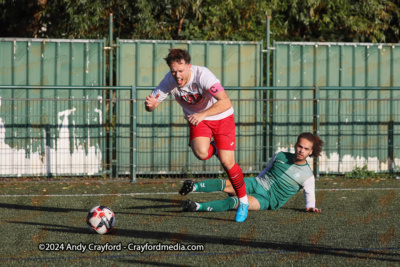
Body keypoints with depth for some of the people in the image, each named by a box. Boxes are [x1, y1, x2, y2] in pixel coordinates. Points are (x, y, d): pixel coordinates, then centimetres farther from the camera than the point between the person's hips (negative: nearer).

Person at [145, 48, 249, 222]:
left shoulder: (203, 75, -32)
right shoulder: (170, 80, -19)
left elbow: (225, 102, -40)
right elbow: (152, 103, -12)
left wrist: (203, 115, -52)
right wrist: (150, 105, -37)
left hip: (221, 117, -3)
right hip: (197, 119, 3)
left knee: (227, 162, -12)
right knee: (201, 153, -26)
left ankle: (243, 201, 11)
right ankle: (213, 148, 14)